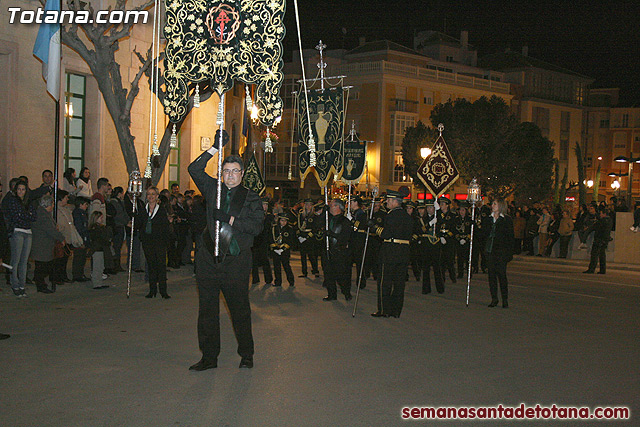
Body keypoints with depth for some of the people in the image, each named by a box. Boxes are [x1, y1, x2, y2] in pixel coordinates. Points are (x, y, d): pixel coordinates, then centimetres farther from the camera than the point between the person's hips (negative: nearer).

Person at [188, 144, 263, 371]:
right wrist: (215, 147, -2)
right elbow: (194, 169, 3)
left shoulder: (251, 198, 5)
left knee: (240, 310, 5)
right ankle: (209, 356, 17)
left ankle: (246, 354, 22)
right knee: (207, 309, 6)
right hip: (209, 259, 2)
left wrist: (229, 218, -16)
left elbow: (257, 226, -7)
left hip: (236, 261, -2)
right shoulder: (213, 189, 11)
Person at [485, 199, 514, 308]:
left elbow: (510, 237, -3)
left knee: (501, 274, -4)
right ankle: (494, 299, 13)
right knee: (491, 274, 5)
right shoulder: (489, 219, 12)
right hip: (490, 250, 5)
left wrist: (510, 253, -8)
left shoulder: (507, 219, -2)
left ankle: (505, 300, 5)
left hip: (501, 251, -5)